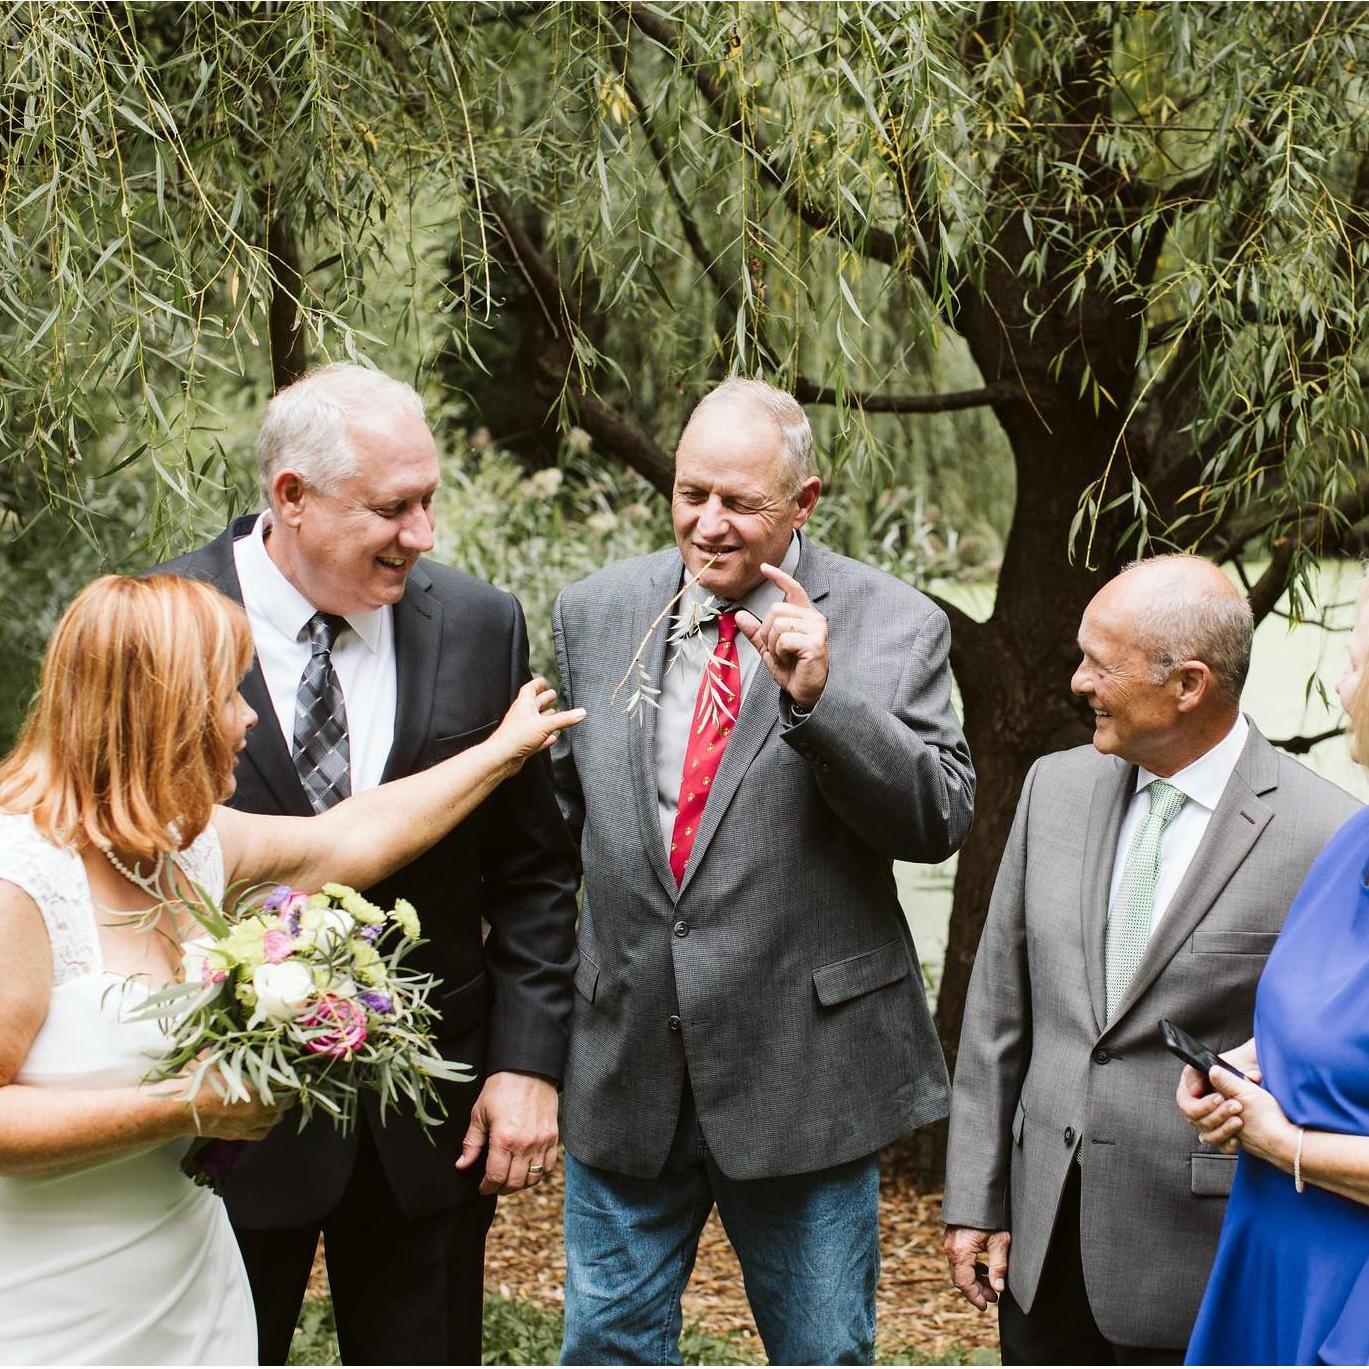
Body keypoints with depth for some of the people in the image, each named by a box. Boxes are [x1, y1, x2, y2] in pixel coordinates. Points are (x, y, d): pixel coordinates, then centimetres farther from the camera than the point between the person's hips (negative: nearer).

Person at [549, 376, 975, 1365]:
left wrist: (820, 696, -26)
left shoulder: (891, 626, -5)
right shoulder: (596, 614, 5)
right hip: (625, 1061, 3)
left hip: (803, 1065, -2)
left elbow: (941, 819, -13)